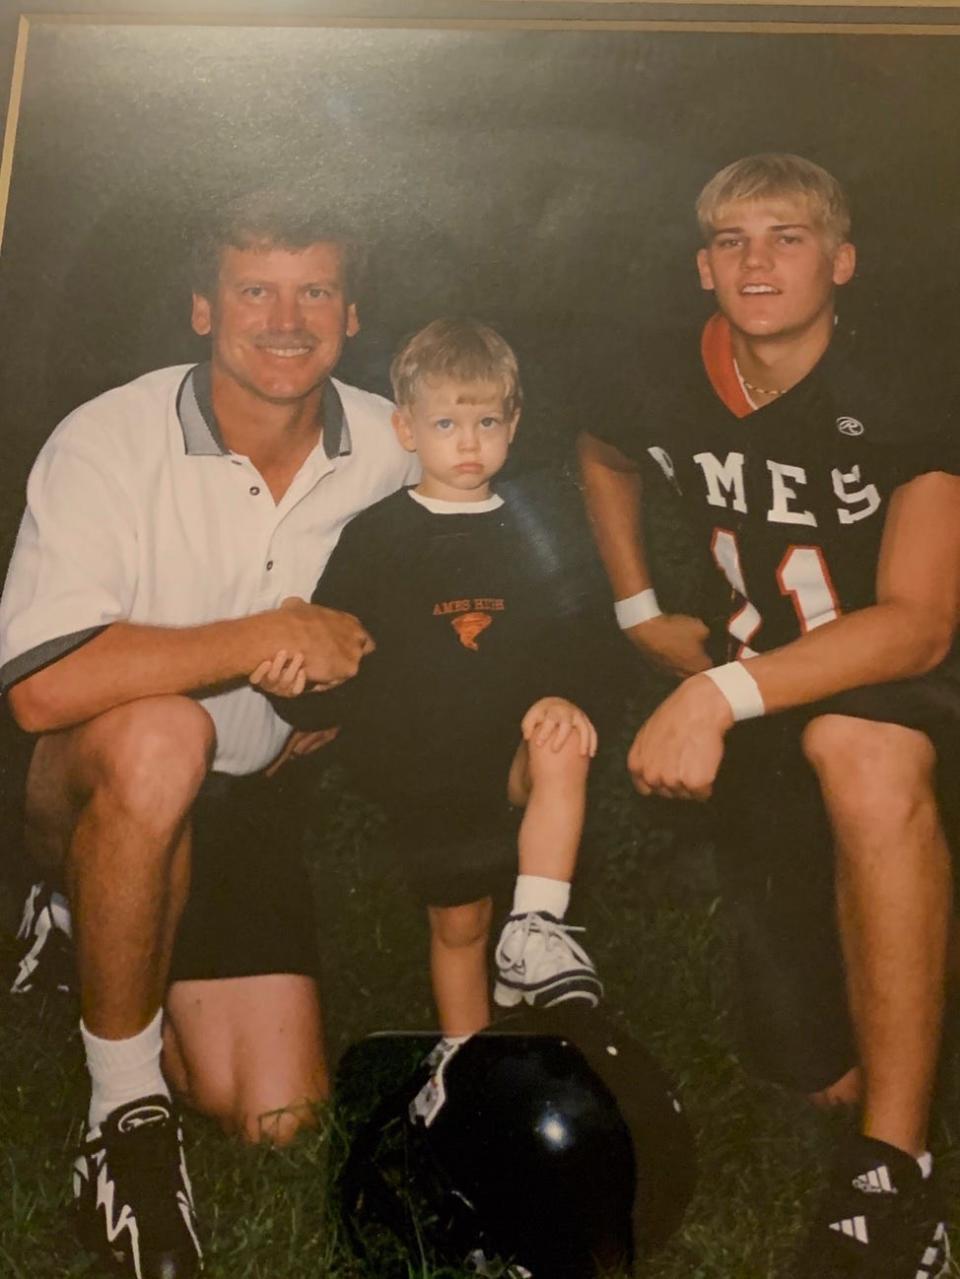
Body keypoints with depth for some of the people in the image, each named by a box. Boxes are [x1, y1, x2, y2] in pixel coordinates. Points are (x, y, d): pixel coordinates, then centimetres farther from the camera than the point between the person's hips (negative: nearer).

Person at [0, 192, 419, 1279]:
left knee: (275, 1117, -5)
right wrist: (263, 639, -28)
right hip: (98, 789, -3)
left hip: (240, 792, 4)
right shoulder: (107, 443, -19)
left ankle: (109, 945, 26)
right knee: (162, 734, -40)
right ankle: (124, 1100, -18)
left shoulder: (393, 449, -6)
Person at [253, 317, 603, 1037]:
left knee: (565, 746, -31)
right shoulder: (377, 537, 0)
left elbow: (561, 639, 8)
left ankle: (535, 933, -25)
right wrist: (298, 689, -26)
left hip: (514, 754, 1)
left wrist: (557, 695, -14)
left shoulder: (531, 531, 7)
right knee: (458, 924, 8)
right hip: (419, 768, -1)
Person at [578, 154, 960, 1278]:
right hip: (764, 695, 4)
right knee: (817, 1074, 2)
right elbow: (600, 458, 21)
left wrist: (719, 693, -39)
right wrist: (640, 612, 12)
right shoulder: (678, 394, -5)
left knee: (858, 746, -44)